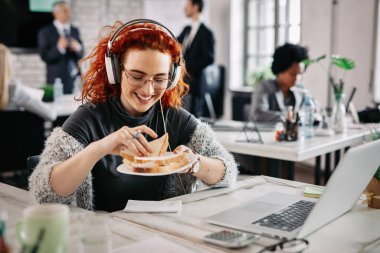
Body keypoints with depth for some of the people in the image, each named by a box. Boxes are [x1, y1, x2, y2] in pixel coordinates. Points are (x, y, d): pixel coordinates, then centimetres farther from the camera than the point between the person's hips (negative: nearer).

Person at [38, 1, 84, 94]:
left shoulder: (75, 30, 12)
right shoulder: (45, 32, -1)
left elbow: (81, 54, 12)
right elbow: (44, 56, -7)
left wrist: (78, 48, -11)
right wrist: (59, 48, -23)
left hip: (75, 78, 4)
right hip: (58, 79, -4)